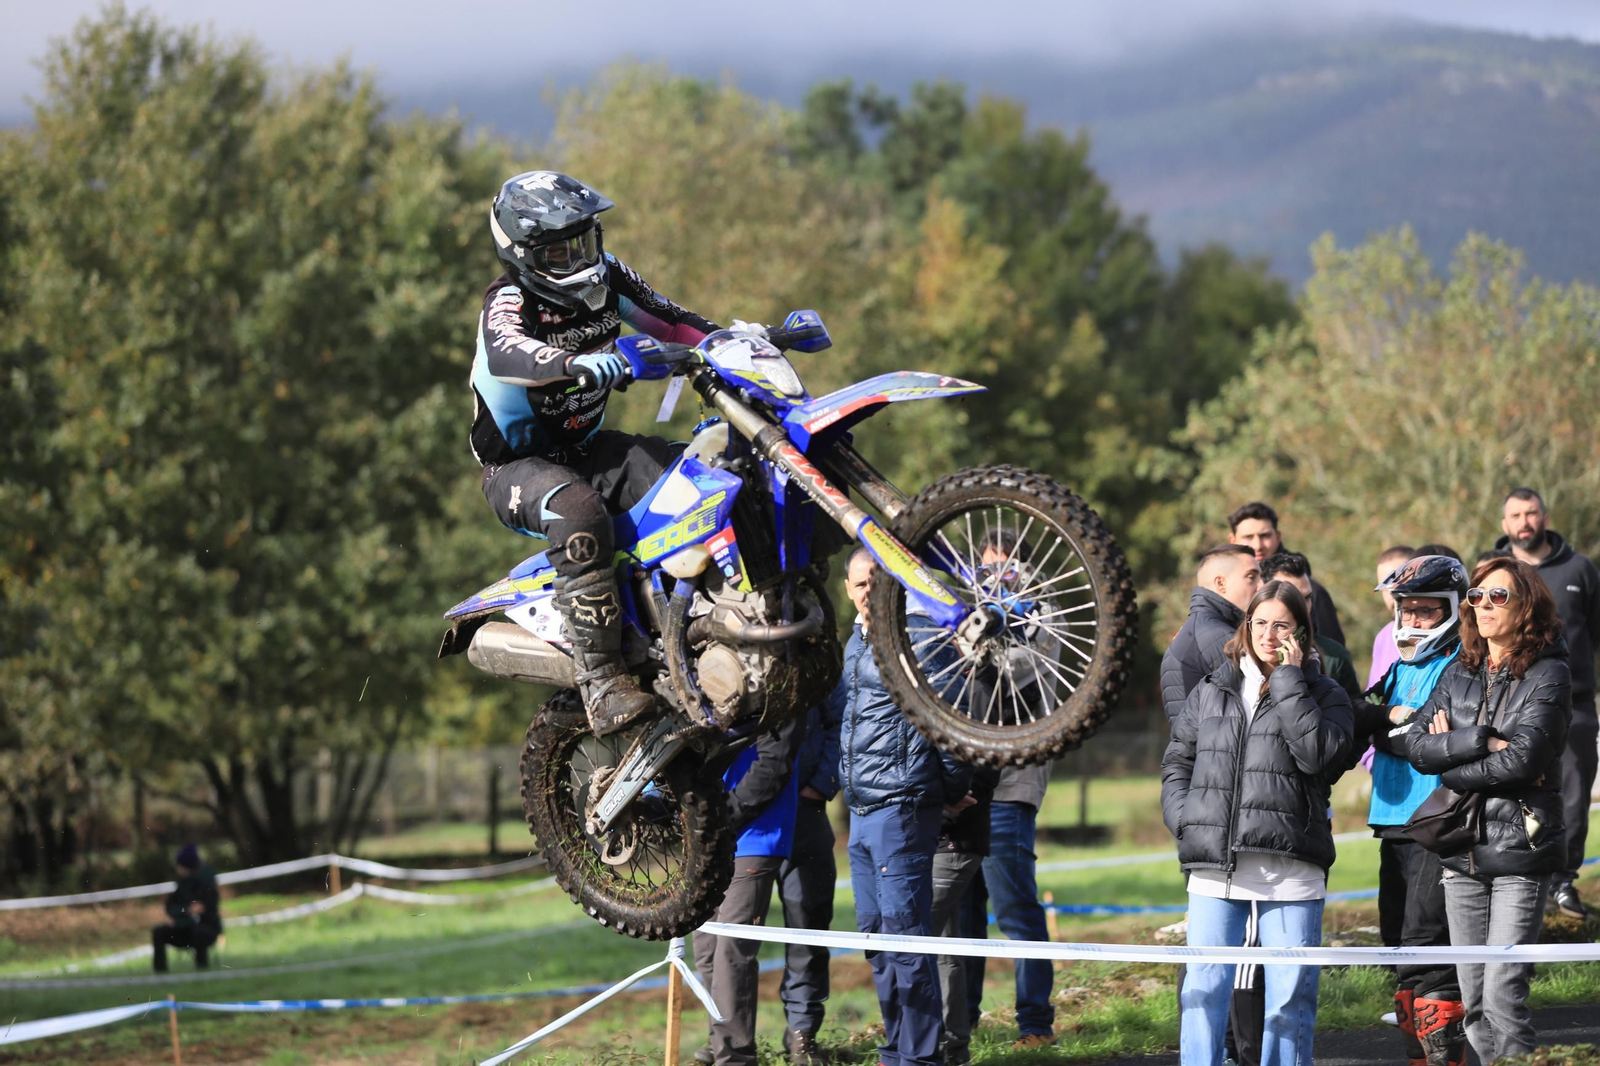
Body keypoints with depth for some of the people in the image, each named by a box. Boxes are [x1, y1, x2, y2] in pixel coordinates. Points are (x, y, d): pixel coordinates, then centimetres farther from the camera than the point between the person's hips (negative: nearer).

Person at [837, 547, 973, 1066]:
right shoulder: (856, 642, 18)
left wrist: (954, 783, -9)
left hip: (903, 805, -9)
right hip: (861, 809, 9)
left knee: (906, 936, -9)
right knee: (875, 937, 13)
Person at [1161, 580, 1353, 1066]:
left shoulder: (1323, 694, 8)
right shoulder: (1211, 691, 16)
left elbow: (1319, 753, -11)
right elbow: (1177, 761, 21)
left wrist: (1289, 679, -7)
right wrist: (1185, 819, 4)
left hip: (1289, 869, -2)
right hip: (1214, 865, 2)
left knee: (1290, 994, 0)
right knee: (1204, 989, -3)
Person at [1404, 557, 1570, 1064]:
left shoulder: (1548, 674, -4)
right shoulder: (1459, 673, 12)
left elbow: (1523, 757, -16)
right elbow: (1417, 745, -1)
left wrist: (1452, 766, -6)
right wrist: (1481, 741, -14)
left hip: (1520, 851, -6)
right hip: (1463, 851, 6)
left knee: (1503, 993, -13)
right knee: (1473, 1000, 7)